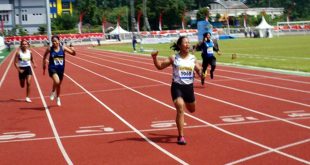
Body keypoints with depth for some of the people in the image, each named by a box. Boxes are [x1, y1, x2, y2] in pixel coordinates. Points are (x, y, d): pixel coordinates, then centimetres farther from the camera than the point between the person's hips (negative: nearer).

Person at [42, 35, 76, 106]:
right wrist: (44, 67, 12)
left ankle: (58, 98, 44)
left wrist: (73, 50, -24)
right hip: (52, 68, -3)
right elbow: (44, 57, 9)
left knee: (59, 84, 18)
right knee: (56, 81, -29)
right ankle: (53, 92, 3)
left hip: (61, 69, 3)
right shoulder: (49, 49, -7)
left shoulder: (63, 48, -5)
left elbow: (73, 54, -1)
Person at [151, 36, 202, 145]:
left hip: (189, 87, 4)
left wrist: (201, 73, -14)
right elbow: (160, 66, 0)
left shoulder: (193, 58, 3)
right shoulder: (174, 58, -5)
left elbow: (199, 70, 10)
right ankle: (181, 136, -11)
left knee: (192, 109, 23)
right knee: (180, 109, -17)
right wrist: (154, 58, -18)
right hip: (177, 87, -4)